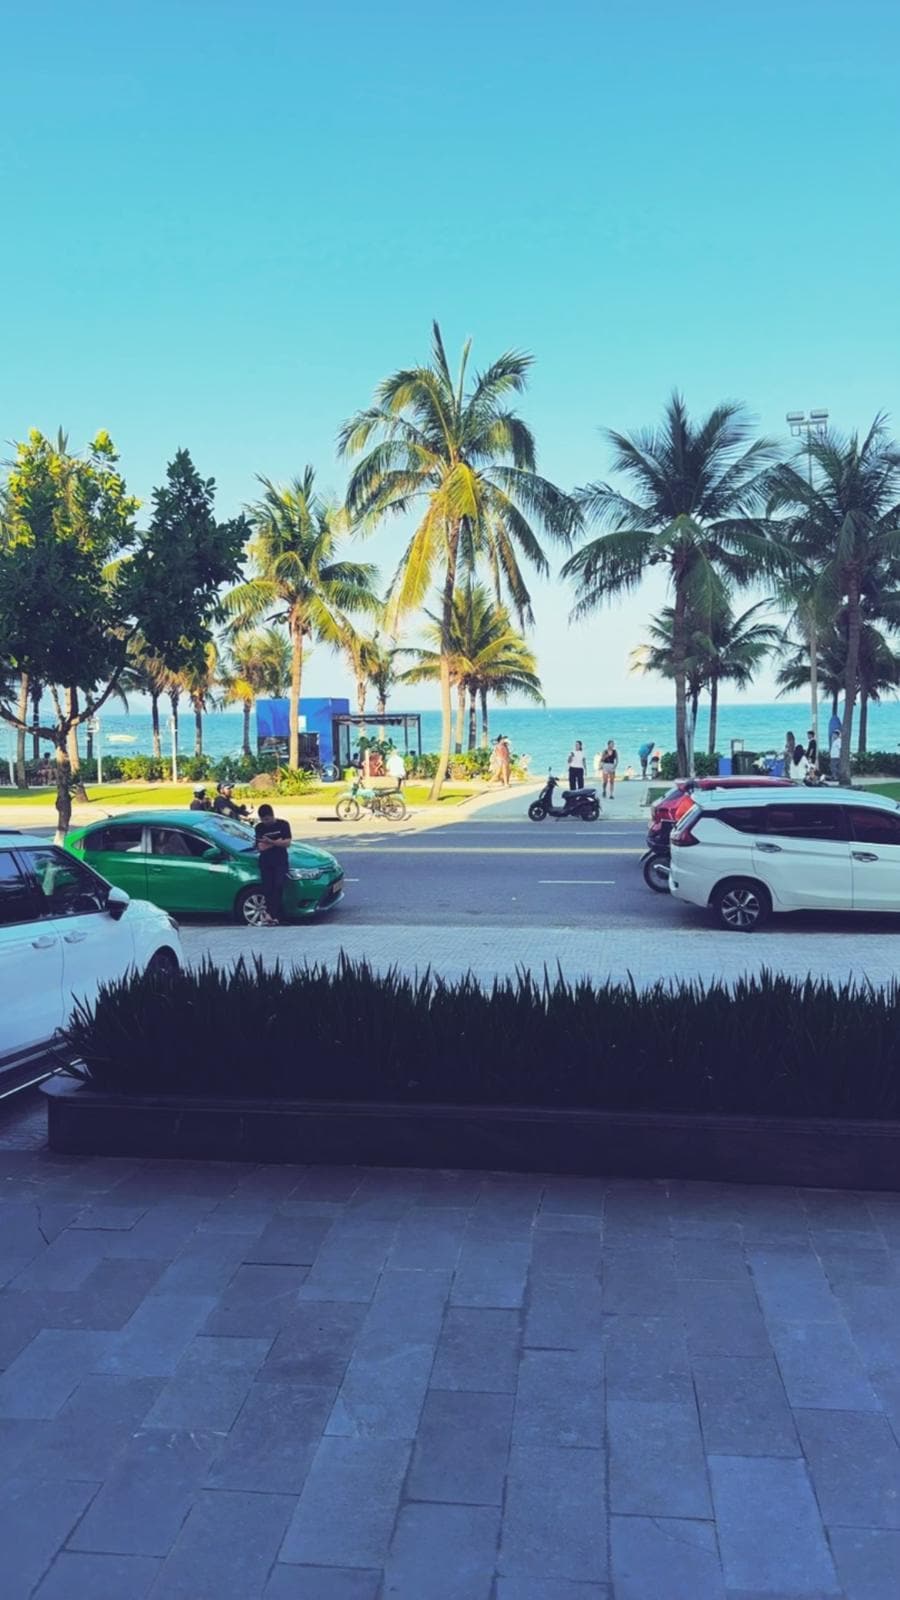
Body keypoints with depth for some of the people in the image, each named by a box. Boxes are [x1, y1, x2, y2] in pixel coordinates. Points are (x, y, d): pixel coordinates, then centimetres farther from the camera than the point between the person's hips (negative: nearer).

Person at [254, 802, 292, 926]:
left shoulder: (283, 824, 0)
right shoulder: (259, 827, 4)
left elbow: (287, 843, -8)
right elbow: (261, 847, -4)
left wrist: (270, 842, -16)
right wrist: (277, 842, -8)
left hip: (280, 862, -2)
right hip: (265, 863, 2)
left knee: (278, 886, -14)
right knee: (268, 888, -5)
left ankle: (271, 914, -15)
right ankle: (273, 915, 0)